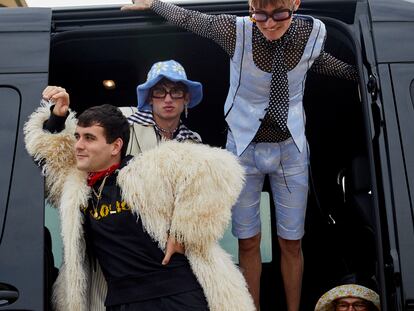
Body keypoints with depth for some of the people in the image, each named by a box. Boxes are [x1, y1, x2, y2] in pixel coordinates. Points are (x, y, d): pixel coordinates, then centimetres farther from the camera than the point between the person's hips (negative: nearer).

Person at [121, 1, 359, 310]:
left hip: (291, 148, 1)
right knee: (248, 242, 9)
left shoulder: (314, 32, -12)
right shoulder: (236, 30, -19)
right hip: (244, 147, -1)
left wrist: (359, 72, 17)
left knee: (291, 243, 10)